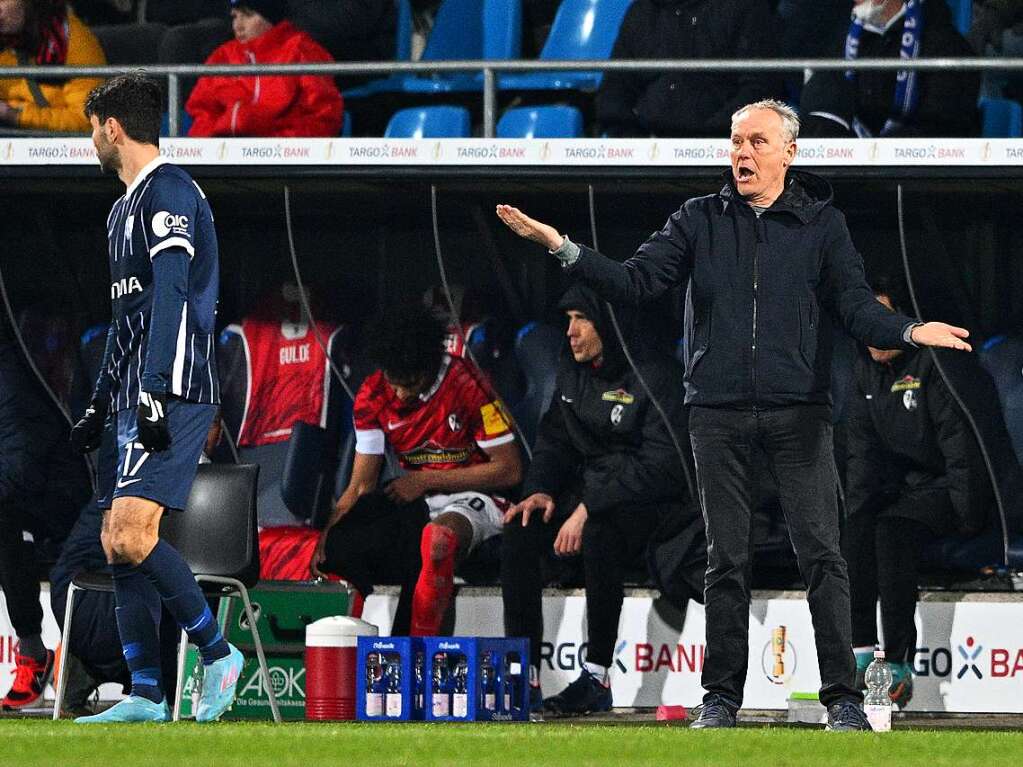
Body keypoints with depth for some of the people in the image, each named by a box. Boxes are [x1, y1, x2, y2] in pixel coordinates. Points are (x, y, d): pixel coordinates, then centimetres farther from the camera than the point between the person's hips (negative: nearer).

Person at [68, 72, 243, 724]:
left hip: (174, 394, -10)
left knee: (131, 537, -18)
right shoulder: (129, 206, 23)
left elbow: (169, 297, -19)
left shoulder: (168, 192, -9)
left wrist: (154, 391, -26)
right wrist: (99, 408, 30)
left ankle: (219, 653, -7)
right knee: (117, 542, 4)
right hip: (140, 401, 10)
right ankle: (146, 697, 4)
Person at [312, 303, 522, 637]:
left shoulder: (467, 384, -16)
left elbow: (509, 470, -12)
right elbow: (362, 485, 1)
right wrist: (328, 535, -18)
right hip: (413, 505, 5)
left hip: (472, 497, -5)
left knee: (438, 536, -40)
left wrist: (427, 479, -14)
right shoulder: (373, 396, -2)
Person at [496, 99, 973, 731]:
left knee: (821, 553, -6)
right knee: (727, 560, 5)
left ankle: (844, 698, -4)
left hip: (800, 413, -1)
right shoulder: (701, 221, 9)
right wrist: (562, 248, -10)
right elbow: (635, 282, 2)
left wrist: (909, 331, -23)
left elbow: (856, 306, -2)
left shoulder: (822, 224, 6)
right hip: (719, 412, 1)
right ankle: (721, 697, 12)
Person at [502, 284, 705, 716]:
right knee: (520, 531, -19)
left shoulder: (655, 376, -17)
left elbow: (662, 467, -24)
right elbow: (555, 439, 14)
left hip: (654, 502, -7)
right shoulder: (573, 372, 7)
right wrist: (541, 490, -7)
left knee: (599, 534, -37)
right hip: (590, 492, 7)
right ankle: (524, 676, -18)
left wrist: (589, 508, -28)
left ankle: (597, 677, -29)